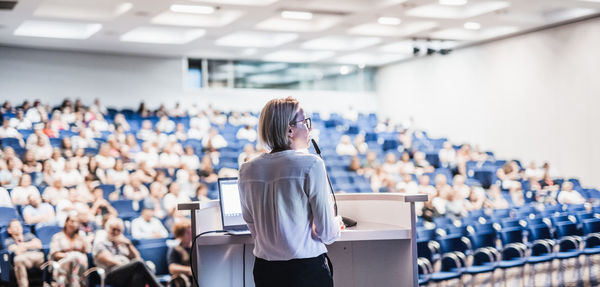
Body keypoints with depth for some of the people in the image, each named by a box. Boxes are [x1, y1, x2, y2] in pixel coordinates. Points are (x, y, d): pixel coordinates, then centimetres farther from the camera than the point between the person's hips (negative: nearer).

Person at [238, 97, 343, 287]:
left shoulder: (247, 170, 2)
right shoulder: (311, 165, -13)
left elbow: (253, 227, 11)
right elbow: (326, 232, -9)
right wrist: (336, 224, 13)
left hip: (264, 271, 5)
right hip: (307, 271, -5)